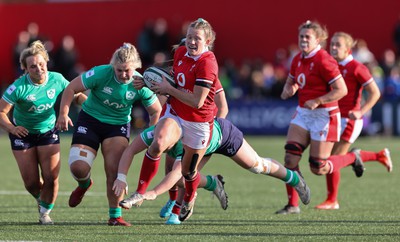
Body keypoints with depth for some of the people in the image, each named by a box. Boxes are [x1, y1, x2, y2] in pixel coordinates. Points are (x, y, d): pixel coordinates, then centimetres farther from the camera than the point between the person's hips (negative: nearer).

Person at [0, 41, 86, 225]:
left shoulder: (57, 80, -16)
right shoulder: (19, 87, -25)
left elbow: (77, 95, 1)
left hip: (48, 132, 2)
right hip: (23, 133, -2)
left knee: (51, 178, -8)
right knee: (31, 182, -1)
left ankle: (45, 211, 18)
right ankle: (41, 200, 35)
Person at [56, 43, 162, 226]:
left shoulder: (140, 84, -14)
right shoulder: (101, 74, -21)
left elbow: (156, 111, 1)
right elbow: (71, 88, -13)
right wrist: (63, 114, -21)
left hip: (118, 126, 1)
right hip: (90, 120, -1)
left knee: (114, 171, -16)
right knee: (78, 167, -13)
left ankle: (115, 216, -2)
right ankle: (84, 185, 26)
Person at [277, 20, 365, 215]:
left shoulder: (324, 61, -18)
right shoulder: (298, 60, 6)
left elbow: (342, 90, -21)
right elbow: (290, 82, 22)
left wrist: (317, 101, -25)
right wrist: (287, 91, -1)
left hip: (324, 116, -7)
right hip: (303, 114, 7)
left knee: (318, 168, -3)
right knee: (290, 157, -7)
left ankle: (352, 158, 24)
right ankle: (292, 205, 2)